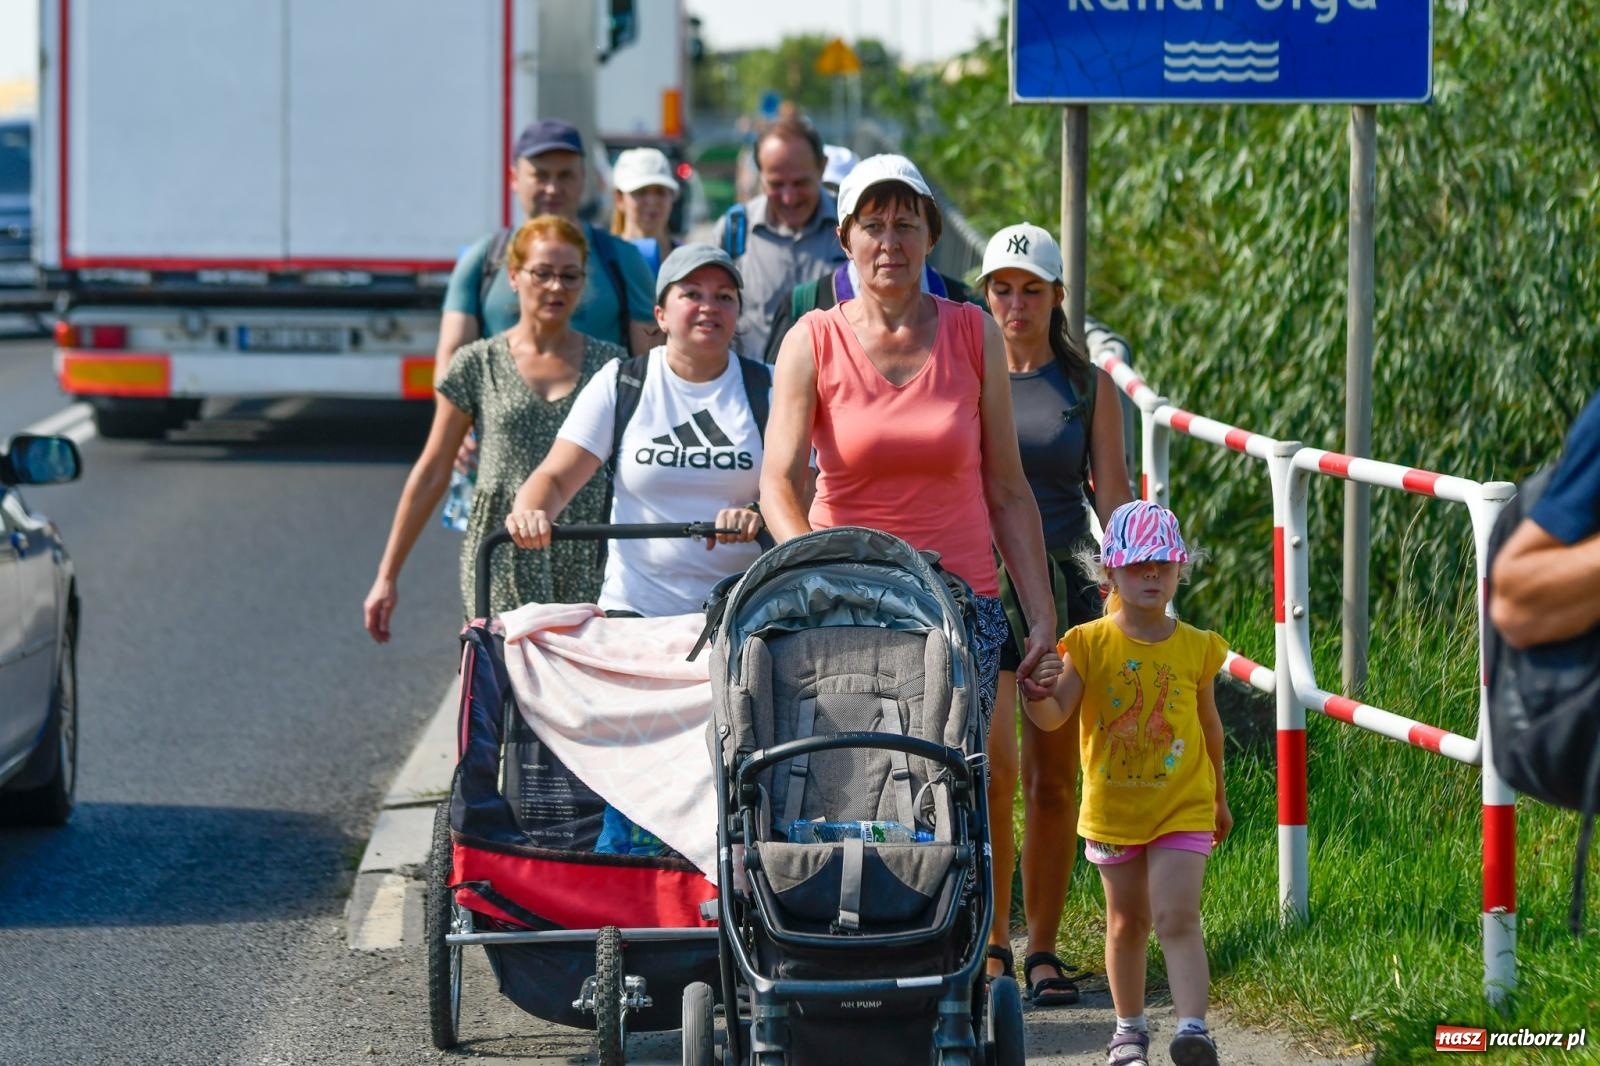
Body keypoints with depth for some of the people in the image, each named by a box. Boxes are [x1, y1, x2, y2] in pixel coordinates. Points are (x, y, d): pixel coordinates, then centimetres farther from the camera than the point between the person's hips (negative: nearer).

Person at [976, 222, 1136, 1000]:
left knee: (1054, 781, 4)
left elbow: (1113, 497, 5)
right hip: (980, 586, -1)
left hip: (1064, 587, 1)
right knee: (994, 765, -15)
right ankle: (992, 941, -6)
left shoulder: (1088, 386, 7)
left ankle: (1042, 952, 12)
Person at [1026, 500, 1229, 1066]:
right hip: (1112, 808, 1)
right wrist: (1038, 693, -39)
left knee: (1177, 917, -15)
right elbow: (1055, 717, -16)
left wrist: (1218, 797, 21)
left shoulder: (1195, 648, -2)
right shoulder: (1090, 644, -7)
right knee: (1126, 922, 14)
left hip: (1182, 807, -1)